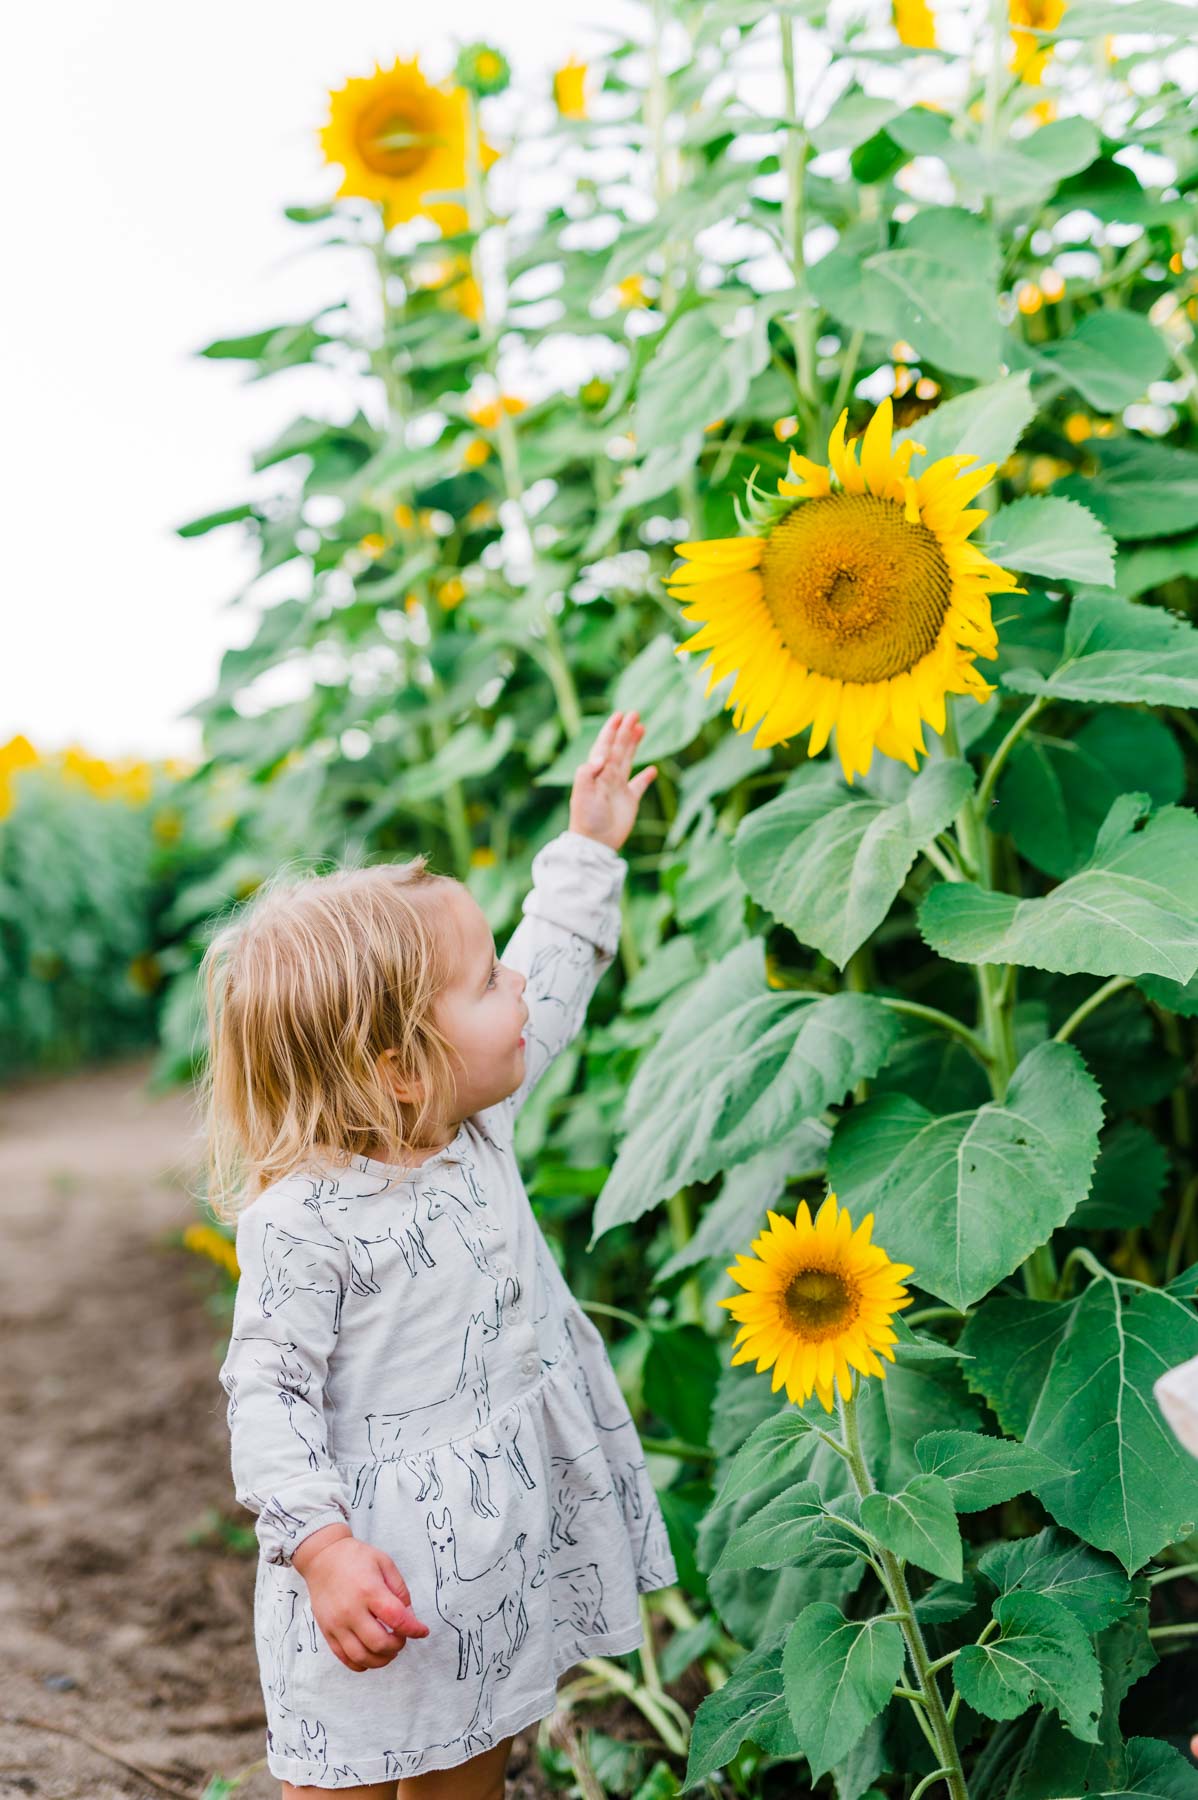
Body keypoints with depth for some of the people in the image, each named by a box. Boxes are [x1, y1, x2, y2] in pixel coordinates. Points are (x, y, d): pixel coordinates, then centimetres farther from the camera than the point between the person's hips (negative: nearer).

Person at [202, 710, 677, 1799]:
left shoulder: (477, 1124, 2)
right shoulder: (304, 1222, -22)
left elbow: (552, 982, 18)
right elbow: (268, 1393, -18)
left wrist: (587, 851, 22)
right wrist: (320, 1545, -28)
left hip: (507, 1555, 7)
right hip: (386, 1587, -7)